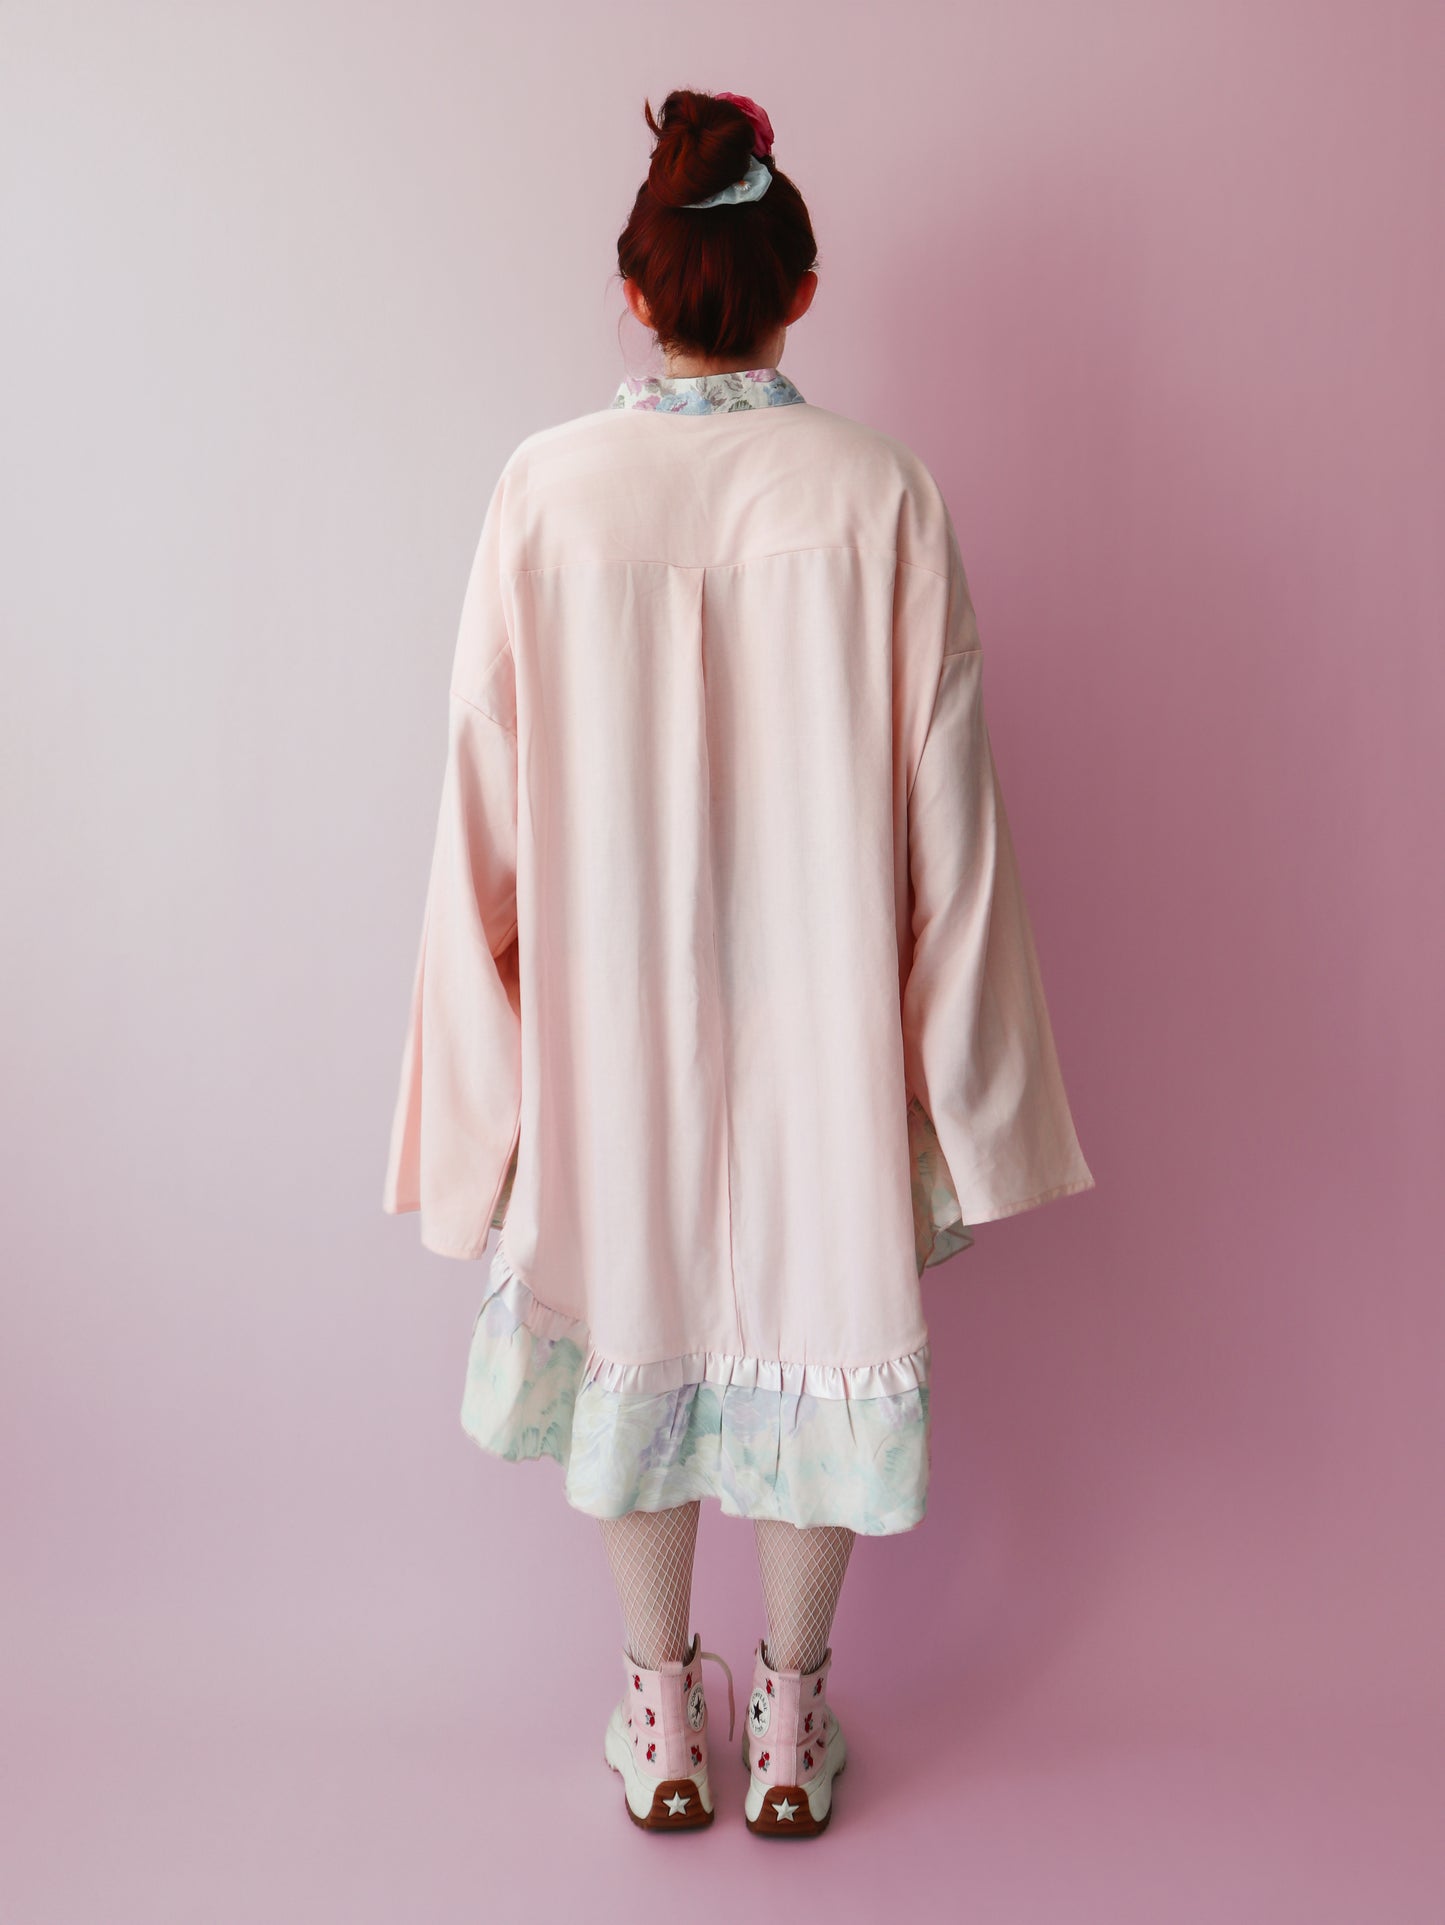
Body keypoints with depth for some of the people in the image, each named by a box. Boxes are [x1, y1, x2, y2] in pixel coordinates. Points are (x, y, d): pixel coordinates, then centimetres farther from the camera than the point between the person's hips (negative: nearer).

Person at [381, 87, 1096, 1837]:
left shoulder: (546, 487, -8)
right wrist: (956, 1092, 2)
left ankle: (662, 1715, 34)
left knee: (634, 1313, 18)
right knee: (817, 1314, 17)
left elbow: (490, 795, -6)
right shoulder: (882, 496, -9)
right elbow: (943, 811, -8)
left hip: (612, 1002, 1)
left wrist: (491, 1051, 5)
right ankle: (793, 1721, 33)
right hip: (820, 1008, 0)